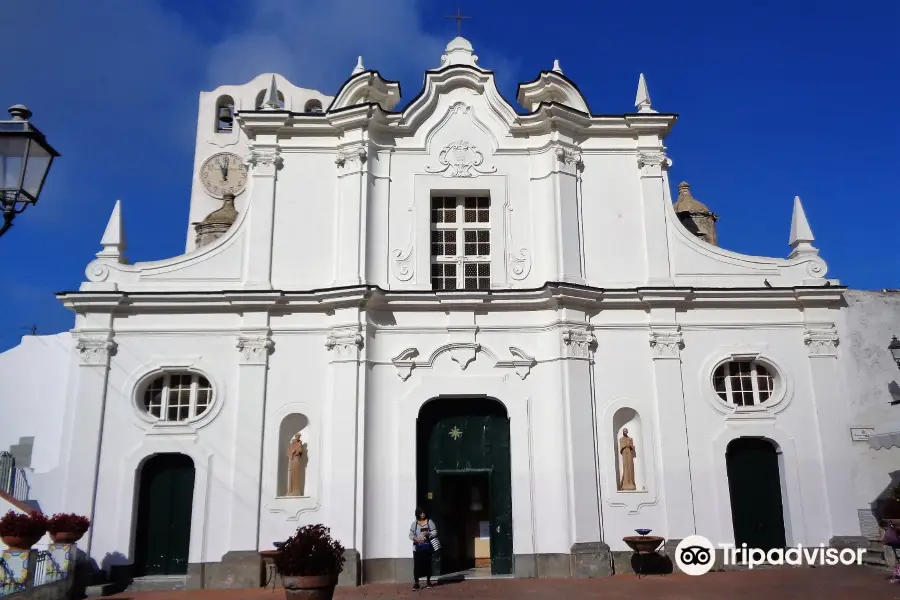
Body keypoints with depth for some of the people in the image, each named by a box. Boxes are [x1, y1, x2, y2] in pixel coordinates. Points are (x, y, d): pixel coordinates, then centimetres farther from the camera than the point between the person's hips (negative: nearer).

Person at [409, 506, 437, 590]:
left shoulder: (430, 522, 2)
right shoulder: (414, 523, 5)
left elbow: (435, 533, -1)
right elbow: (411, 535, 3)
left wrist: (428, 534, -20)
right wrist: (416, 539, -17)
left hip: (427, 547, 0)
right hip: (417, 547, 0)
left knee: (427, 564, 6)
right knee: (417, 565, -4)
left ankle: (428, 581, 21)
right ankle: (416, 582, 1)